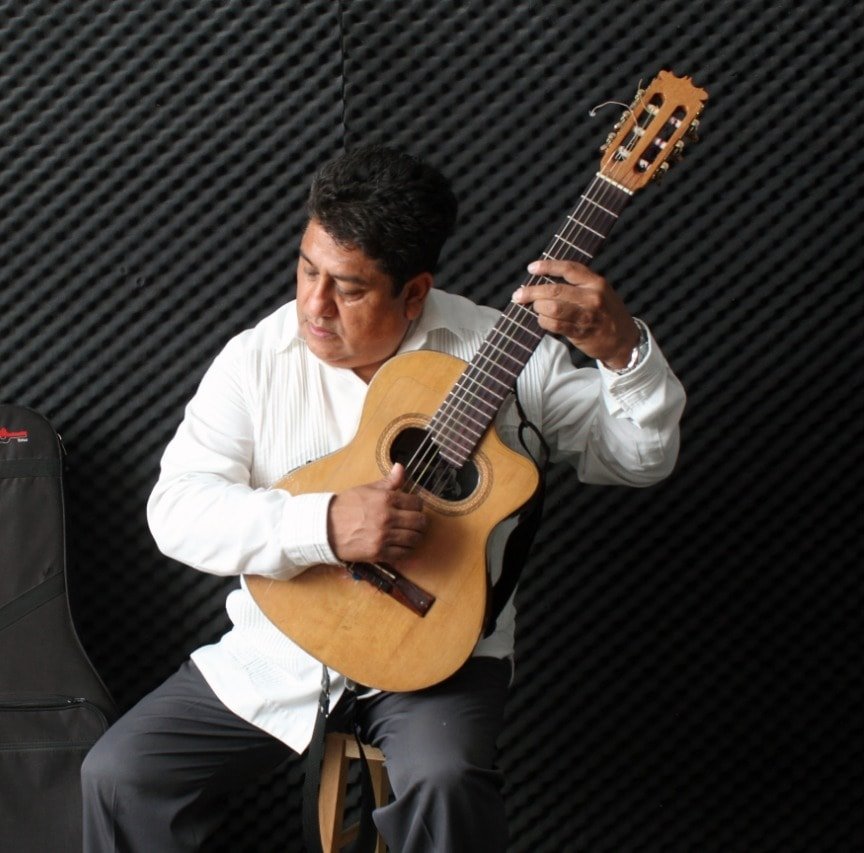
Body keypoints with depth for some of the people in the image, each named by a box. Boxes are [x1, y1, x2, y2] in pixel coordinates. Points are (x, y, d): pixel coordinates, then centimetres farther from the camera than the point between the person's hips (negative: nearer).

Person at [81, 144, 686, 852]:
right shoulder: (258, 358, -4)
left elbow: (641, 459, -5)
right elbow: (175, 508, -13)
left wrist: (622, 350, -26)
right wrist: (326, 524, -29)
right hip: (282, 647, 3)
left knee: (446, 782, -34)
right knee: (116, 776, -9)